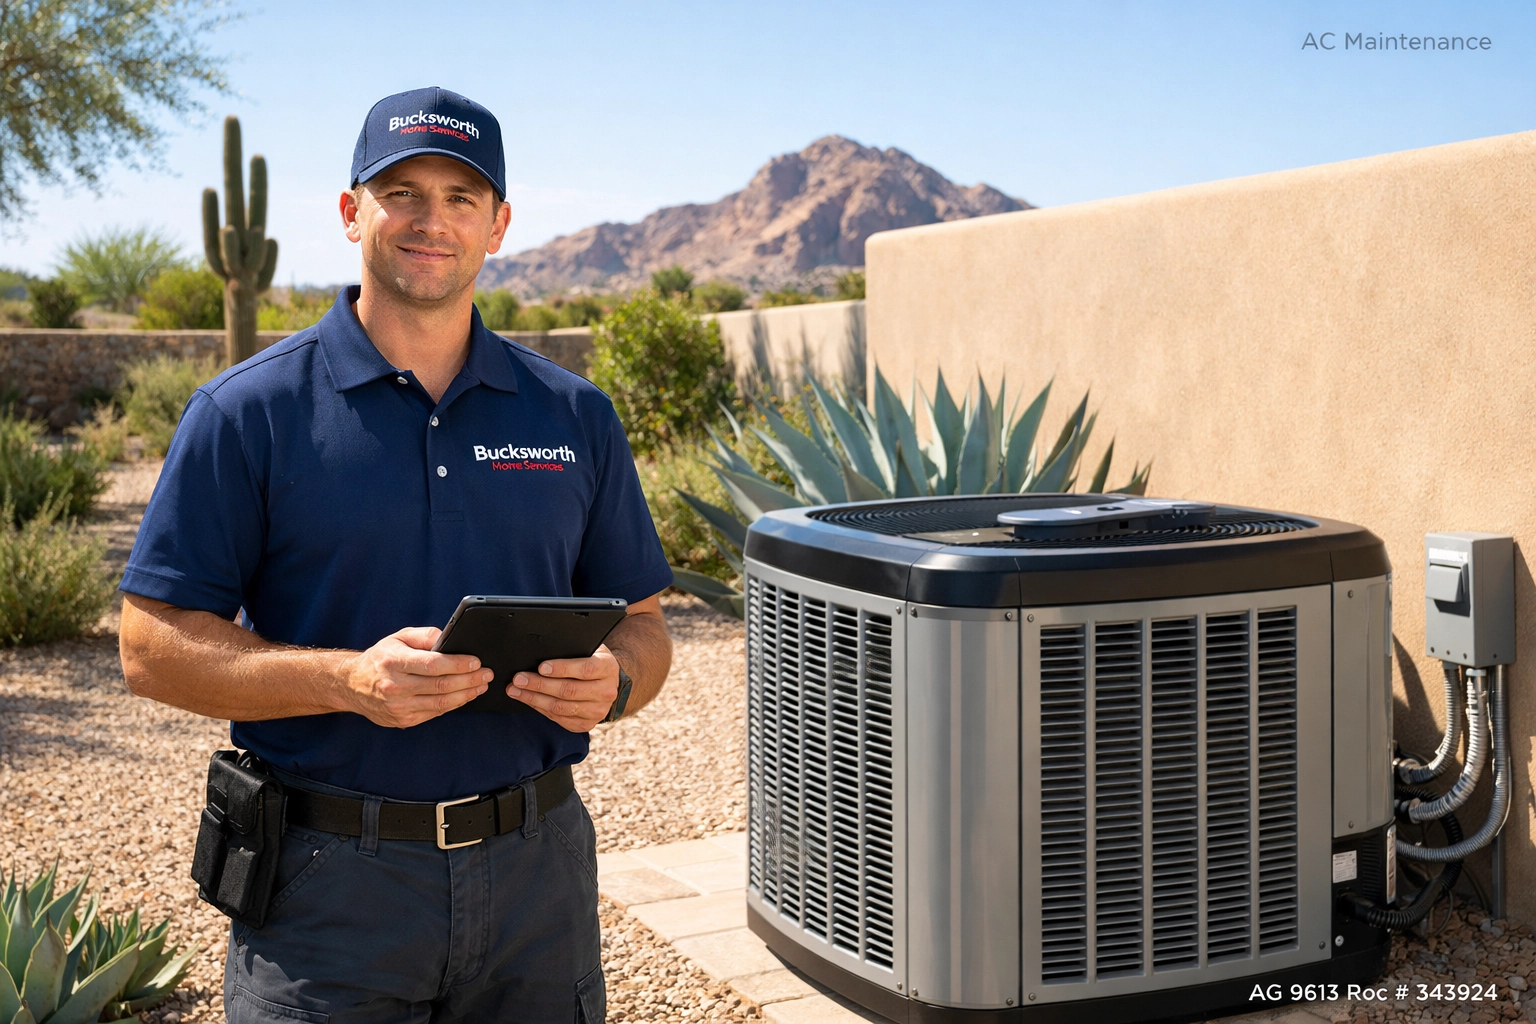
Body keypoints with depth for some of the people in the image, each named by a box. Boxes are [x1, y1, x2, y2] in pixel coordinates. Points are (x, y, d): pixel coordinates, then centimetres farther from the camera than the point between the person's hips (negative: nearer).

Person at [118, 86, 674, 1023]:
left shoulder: (575, 415, 7)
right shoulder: (249, 411, -4)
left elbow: (641, 624, 11)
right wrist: (348, 679, -21)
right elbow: (154, 647, -6)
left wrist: (609, 683, -12)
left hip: (536, 874, 3)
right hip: (328, 888, -3)